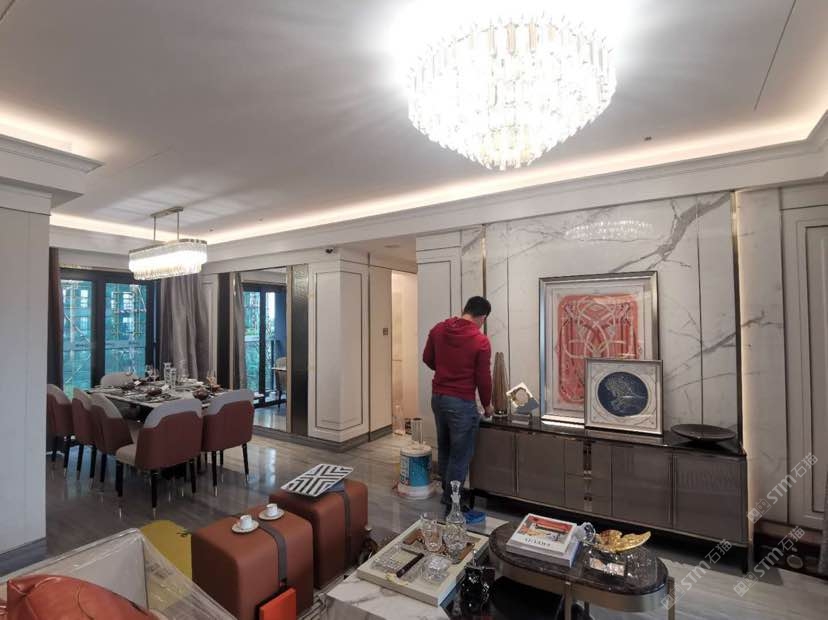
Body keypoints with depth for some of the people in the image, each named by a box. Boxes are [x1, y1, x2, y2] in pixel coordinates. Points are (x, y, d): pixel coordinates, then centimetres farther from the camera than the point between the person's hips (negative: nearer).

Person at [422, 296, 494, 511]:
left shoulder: (438, 329, -1)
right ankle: (452, 501, 19)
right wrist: (487, 405, 5)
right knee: (460, 454, 9)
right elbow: (483, 378, -10)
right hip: (462, 402, -6)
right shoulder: (481, 341, -16)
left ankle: (447, 493, 37)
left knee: (444, 449, 22)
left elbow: (427, 359, 9)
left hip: (437, 397, 7)